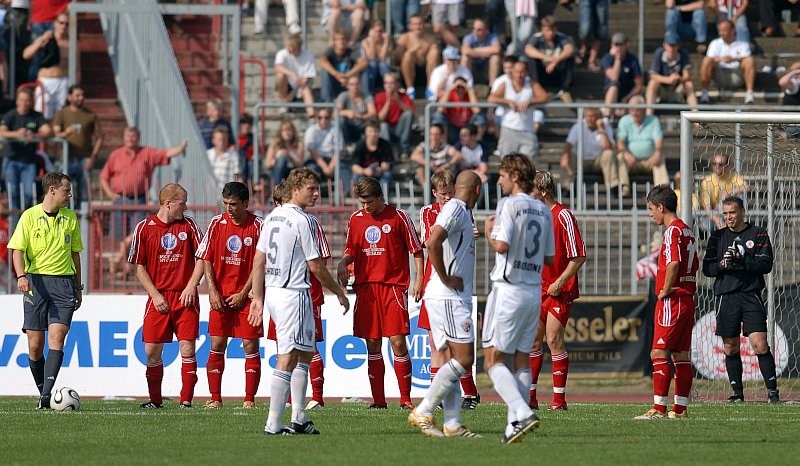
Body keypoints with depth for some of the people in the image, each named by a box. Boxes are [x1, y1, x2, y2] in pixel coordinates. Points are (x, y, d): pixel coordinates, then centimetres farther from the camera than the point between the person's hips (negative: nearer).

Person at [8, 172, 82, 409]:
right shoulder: (30, 216, 2)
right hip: (36, 281, -2)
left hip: (64, 282, 2)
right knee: (35, 343, -2)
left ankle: (46, 395, -21)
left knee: (57, 338, -14)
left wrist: (78, 287, 19)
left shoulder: (70, 218, 12)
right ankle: (42, 391, 14)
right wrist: (21, 276, -20)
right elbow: (18, 249, -2)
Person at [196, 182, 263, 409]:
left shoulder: (258, 226, -5)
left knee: (250, 346, -3)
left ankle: (249, 399, 2)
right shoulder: (217, 223, 2)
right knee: (217, 346, -1)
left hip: (247, 295, -2)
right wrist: (213, 291, -6)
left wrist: (244, 293, -9)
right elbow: (206, 259, 4)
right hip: (220, 296, 2)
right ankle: (215, 398, 5)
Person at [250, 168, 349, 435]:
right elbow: (315, 266, -11)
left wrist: (258, 298, 16)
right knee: (287, 359, -7)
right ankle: (273, 424, -10)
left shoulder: (272, 217, 11)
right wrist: (339, 293, 1)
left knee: (305, 353, 18)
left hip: (273, 293, 9)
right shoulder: (302, 220, -13)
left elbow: (259, 261, 13)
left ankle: (299, 418, 19)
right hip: (294, 293, -9)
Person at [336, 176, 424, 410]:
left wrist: (419, 279, -5)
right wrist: (344, 263, 0)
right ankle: (378, 399, 7)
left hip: (393, 287, -4)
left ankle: (406, 398, -4)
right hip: (365, 288, 4)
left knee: (398, 342, -9)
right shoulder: (355, 219, 11)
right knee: (372, 345, 3)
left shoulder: (398, 217, 0)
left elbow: (416, 250, 3)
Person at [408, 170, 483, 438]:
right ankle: (422, 412, -11)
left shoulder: (462, 212, 19)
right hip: (449, 297, -10)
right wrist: (446, 279, -18)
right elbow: (433, 244, -26)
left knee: (454, 360, 8)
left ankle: (453, 424, 7)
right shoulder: (456, 209, -11)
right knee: (464, 358, -12)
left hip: (456, 297, 10)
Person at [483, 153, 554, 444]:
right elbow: (549, 258, 14)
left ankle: (522, 413, -22)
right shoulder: (543, 210, 11)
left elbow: (502, 245, -21)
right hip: (534, 290, 7)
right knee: (522, 360, 11)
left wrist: (489, 233, -1)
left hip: (509, 289, -7)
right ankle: (515, 422, 7)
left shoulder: (510, 204, -10)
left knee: (493, 359, -5)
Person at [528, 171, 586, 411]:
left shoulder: (563, 216, -12)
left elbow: (579, 256, -14)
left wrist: (560, 282, -18)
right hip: (538, 289, 8)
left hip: (559, 291, -7)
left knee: (554, 341, -9)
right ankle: (530, 397, 9)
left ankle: (559, 400, -4)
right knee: (532, 341, 5)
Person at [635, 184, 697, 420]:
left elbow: (674, 263, -25)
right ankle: (680, 408, 12)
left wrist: (665, 291, -14)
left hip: (671, 301, -10)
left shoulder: (673, 231, -13)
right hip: (687, 299, 10)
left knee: (659, 353, -10)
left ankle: (659, 408, -14)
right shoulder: (687, 231, 16)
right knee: (681, 355, 10)